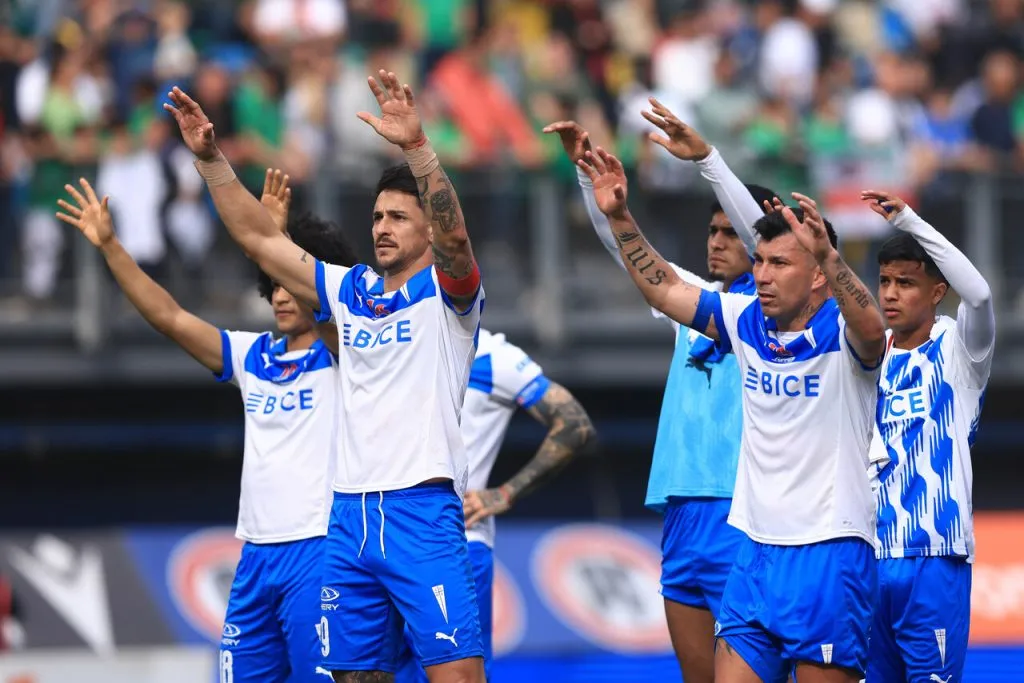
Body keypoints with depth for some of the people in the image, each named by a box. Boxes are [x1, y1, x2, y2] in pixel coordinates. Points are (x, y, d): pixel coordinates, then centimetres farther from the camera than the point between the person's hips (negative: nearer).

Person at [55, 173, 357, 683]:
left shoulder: (339, 355, -2)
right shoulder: (252, 356, 13)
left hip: (319, 548, -6)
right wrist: (110, 246, 4)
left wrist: (279, 237, -32)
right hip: (257, 552, 6)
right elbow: (169, 317, 10)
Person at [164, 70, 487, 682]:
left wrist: (416, 147, -34)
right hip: (350, 514, 7)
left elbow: (451, 231, -21)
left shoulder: (446, 291, 0)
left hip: (422, 511, -7)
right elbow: (259, 239, 19)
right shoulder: (350, 291, 17)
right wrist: (211, 158, 10)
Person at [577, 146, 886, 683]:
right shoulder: (747, 321, 8)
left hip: (829, 552, -6)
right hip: (755, 551, 6)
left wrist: (827, 254, -49)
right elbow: (664, 291, 14)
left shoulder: (841, 331, -10)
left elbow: (871, 329, -33)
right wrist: (619, 217, 3)